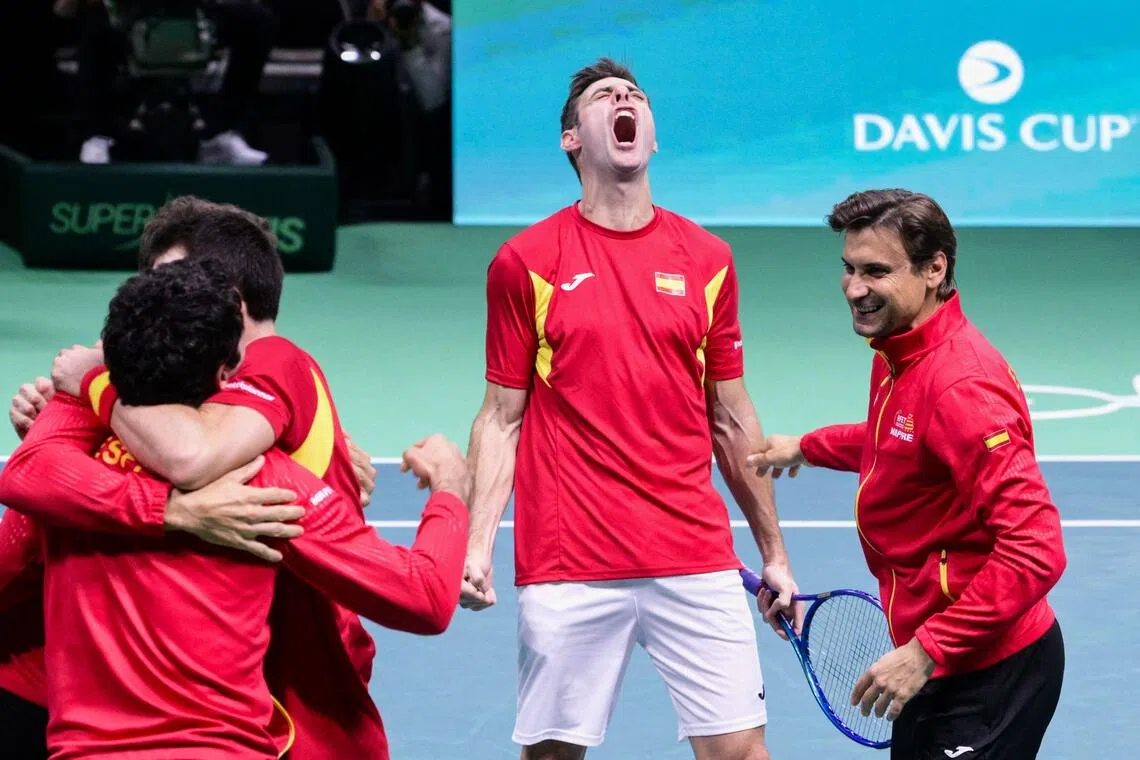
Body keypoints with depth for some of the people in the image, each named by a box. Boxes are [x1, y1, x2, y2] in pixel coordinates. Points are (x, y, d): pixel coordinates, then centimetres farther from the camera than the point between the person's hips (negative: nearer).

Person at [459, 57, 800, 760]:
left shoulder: (707, 260, 8)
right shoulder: (525, 263, 2)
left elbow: (731, 419, 14)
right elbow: (502, 418, 4)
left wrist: (775, 554, 16)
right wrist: (478, 544, -8)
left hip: (698, 563, 2)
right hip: (569, 571, -2)